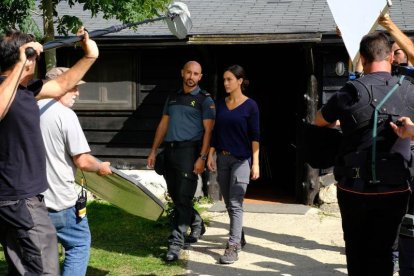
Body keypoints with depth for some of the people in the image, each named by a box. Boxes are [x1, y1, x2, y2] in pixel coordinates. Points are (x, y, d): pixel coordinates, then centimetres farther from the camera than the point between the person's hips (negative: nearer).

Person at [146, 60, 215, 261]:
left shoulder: (204, 100, 1)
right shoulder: (172, 98, 18)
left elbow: (208, 130, -6)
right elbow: (163, 125, 20)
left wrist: (202, 157, -15)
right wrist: (153, 151, 14)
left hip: (189, 150, -6)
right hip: (169, 150, 6)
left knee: (183, 197, -9)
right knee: (174, 194, 12)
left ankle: (176, 242, -7)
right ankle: (197, 224, 35)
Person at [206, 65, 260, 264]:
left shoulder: (250, 106, -5)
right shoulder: (221, 104, 9)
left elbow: (255, 136, -7)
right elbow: (215, 132, 12)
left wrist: (255, 163, -12)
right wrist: (210, 155, 4)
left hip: (241, 159, -5)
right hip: (222, 158, 6)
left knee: (235, 203, -11)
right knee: (228, 203, 12)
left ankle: (233, 246, -12)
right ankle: (239, 238, 27)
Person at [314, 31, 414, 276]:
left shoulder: (351, 92, -11)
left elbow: (319, 121, 7)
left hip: (355, 189, -1)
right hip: (394, 190, 1)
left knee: (356, 251, 16)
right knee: (382, 252, 9)